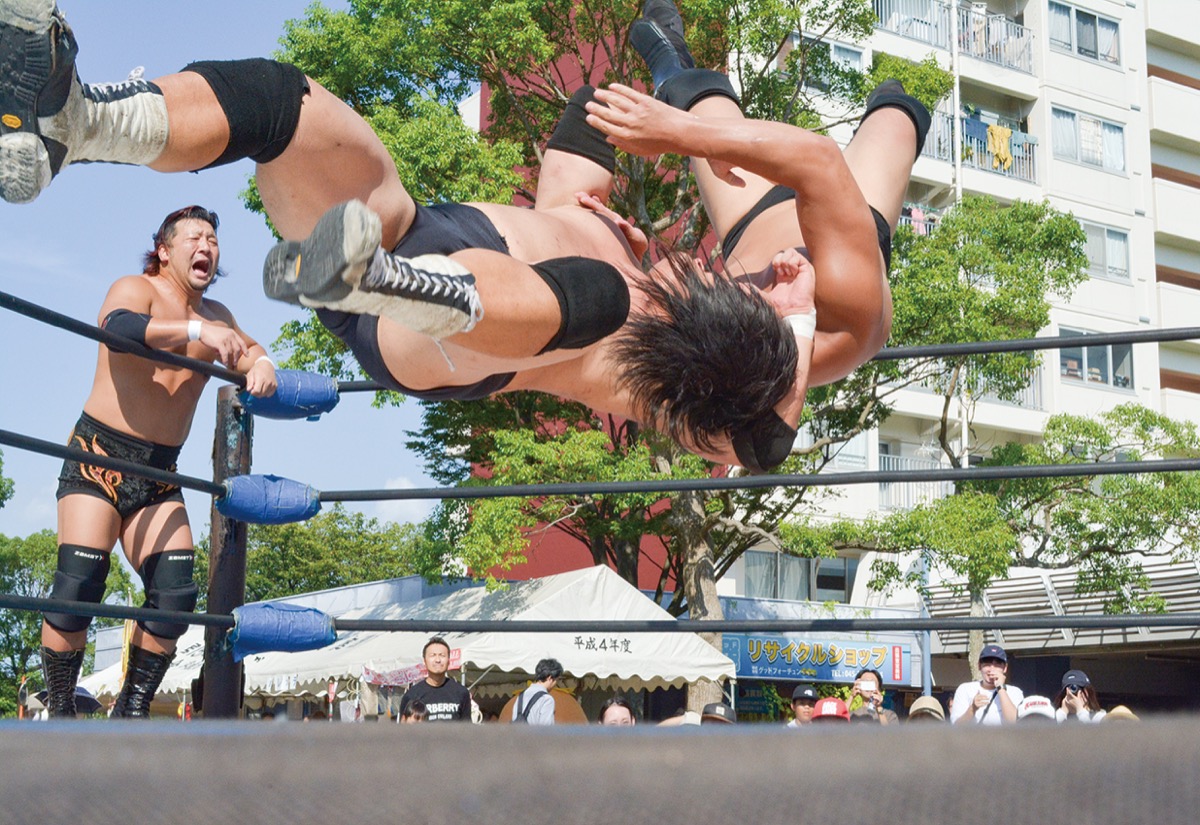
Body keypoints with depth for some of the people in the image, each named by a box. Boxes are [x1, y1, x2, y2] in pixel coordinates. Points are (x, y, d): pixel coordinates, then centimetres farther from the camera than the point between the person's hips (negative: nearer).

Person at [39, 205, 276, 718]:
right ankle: (59, 710, -2)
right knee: (78, 585, -15)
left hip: (159, 475, 6)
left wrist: (260, 364, -13)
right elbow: (118, 327, -28)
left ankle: (132, 709, 5)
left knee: (176, 592, -7)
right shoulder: (135, 289, -7)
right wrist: (196, 331, -40)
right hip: (100, 457, -6)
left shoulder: (215, 315, 13)